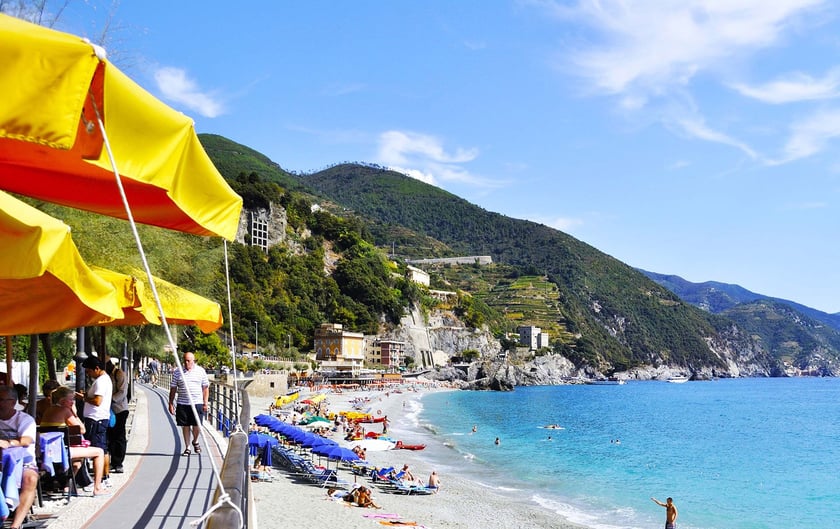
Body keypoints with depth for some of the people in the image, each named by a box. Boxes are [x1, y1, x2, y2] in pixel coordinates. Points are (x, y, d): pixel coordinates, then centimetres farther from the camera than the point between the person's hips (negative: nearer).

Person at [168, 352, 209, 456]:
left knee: (196, 425, 0)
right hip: (182, 404, 1)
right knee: (185, 426, 4)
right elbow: (173, 389, 8)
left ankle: (195, 441, 29)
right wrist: (171, 403, 3)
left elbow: (205, 388, 8)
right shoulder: (177, 372, 5)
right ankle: (187, 448, 16)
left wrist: (205, 403, 2)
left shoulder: (201, 371, 5)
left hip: (197, 403, -1)